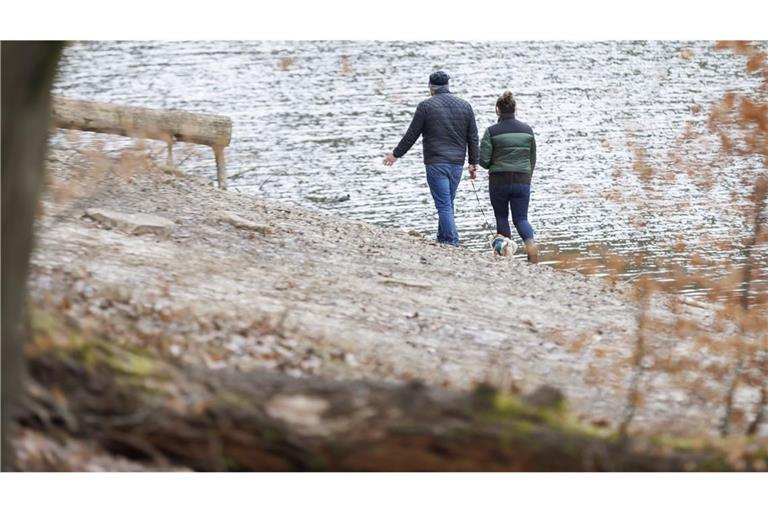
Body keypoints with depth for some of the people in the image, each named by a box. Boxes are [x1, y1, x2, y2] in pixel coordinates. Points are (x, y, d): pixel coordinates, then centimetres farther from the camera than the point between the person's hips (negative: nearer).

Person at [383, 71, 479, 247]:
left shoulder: (426, 106, -4)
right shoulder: (465, 106, 8)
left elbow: (411, 135, -1)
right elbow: (473, 137, 9)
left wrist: (396, 154, 12)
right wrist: (473, 163, 16)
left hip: (436, 163, -5)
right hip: (457, 163, 5)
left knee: (444, 205, -6)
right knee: (447, 204, 14)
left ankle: (451, 243, -12)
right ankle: (442, 239, 20)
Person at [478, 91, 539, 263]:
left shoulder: (492, 132, -8)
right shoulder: (527, 130, 3)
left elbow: (483, 160, -11)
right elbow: (532, 159, 9)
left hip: (499, 182, -2)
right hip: (522, 181, 2)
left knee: (501, 217, 17)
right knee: (521, 219, 7)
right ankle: (530, 241, -22)